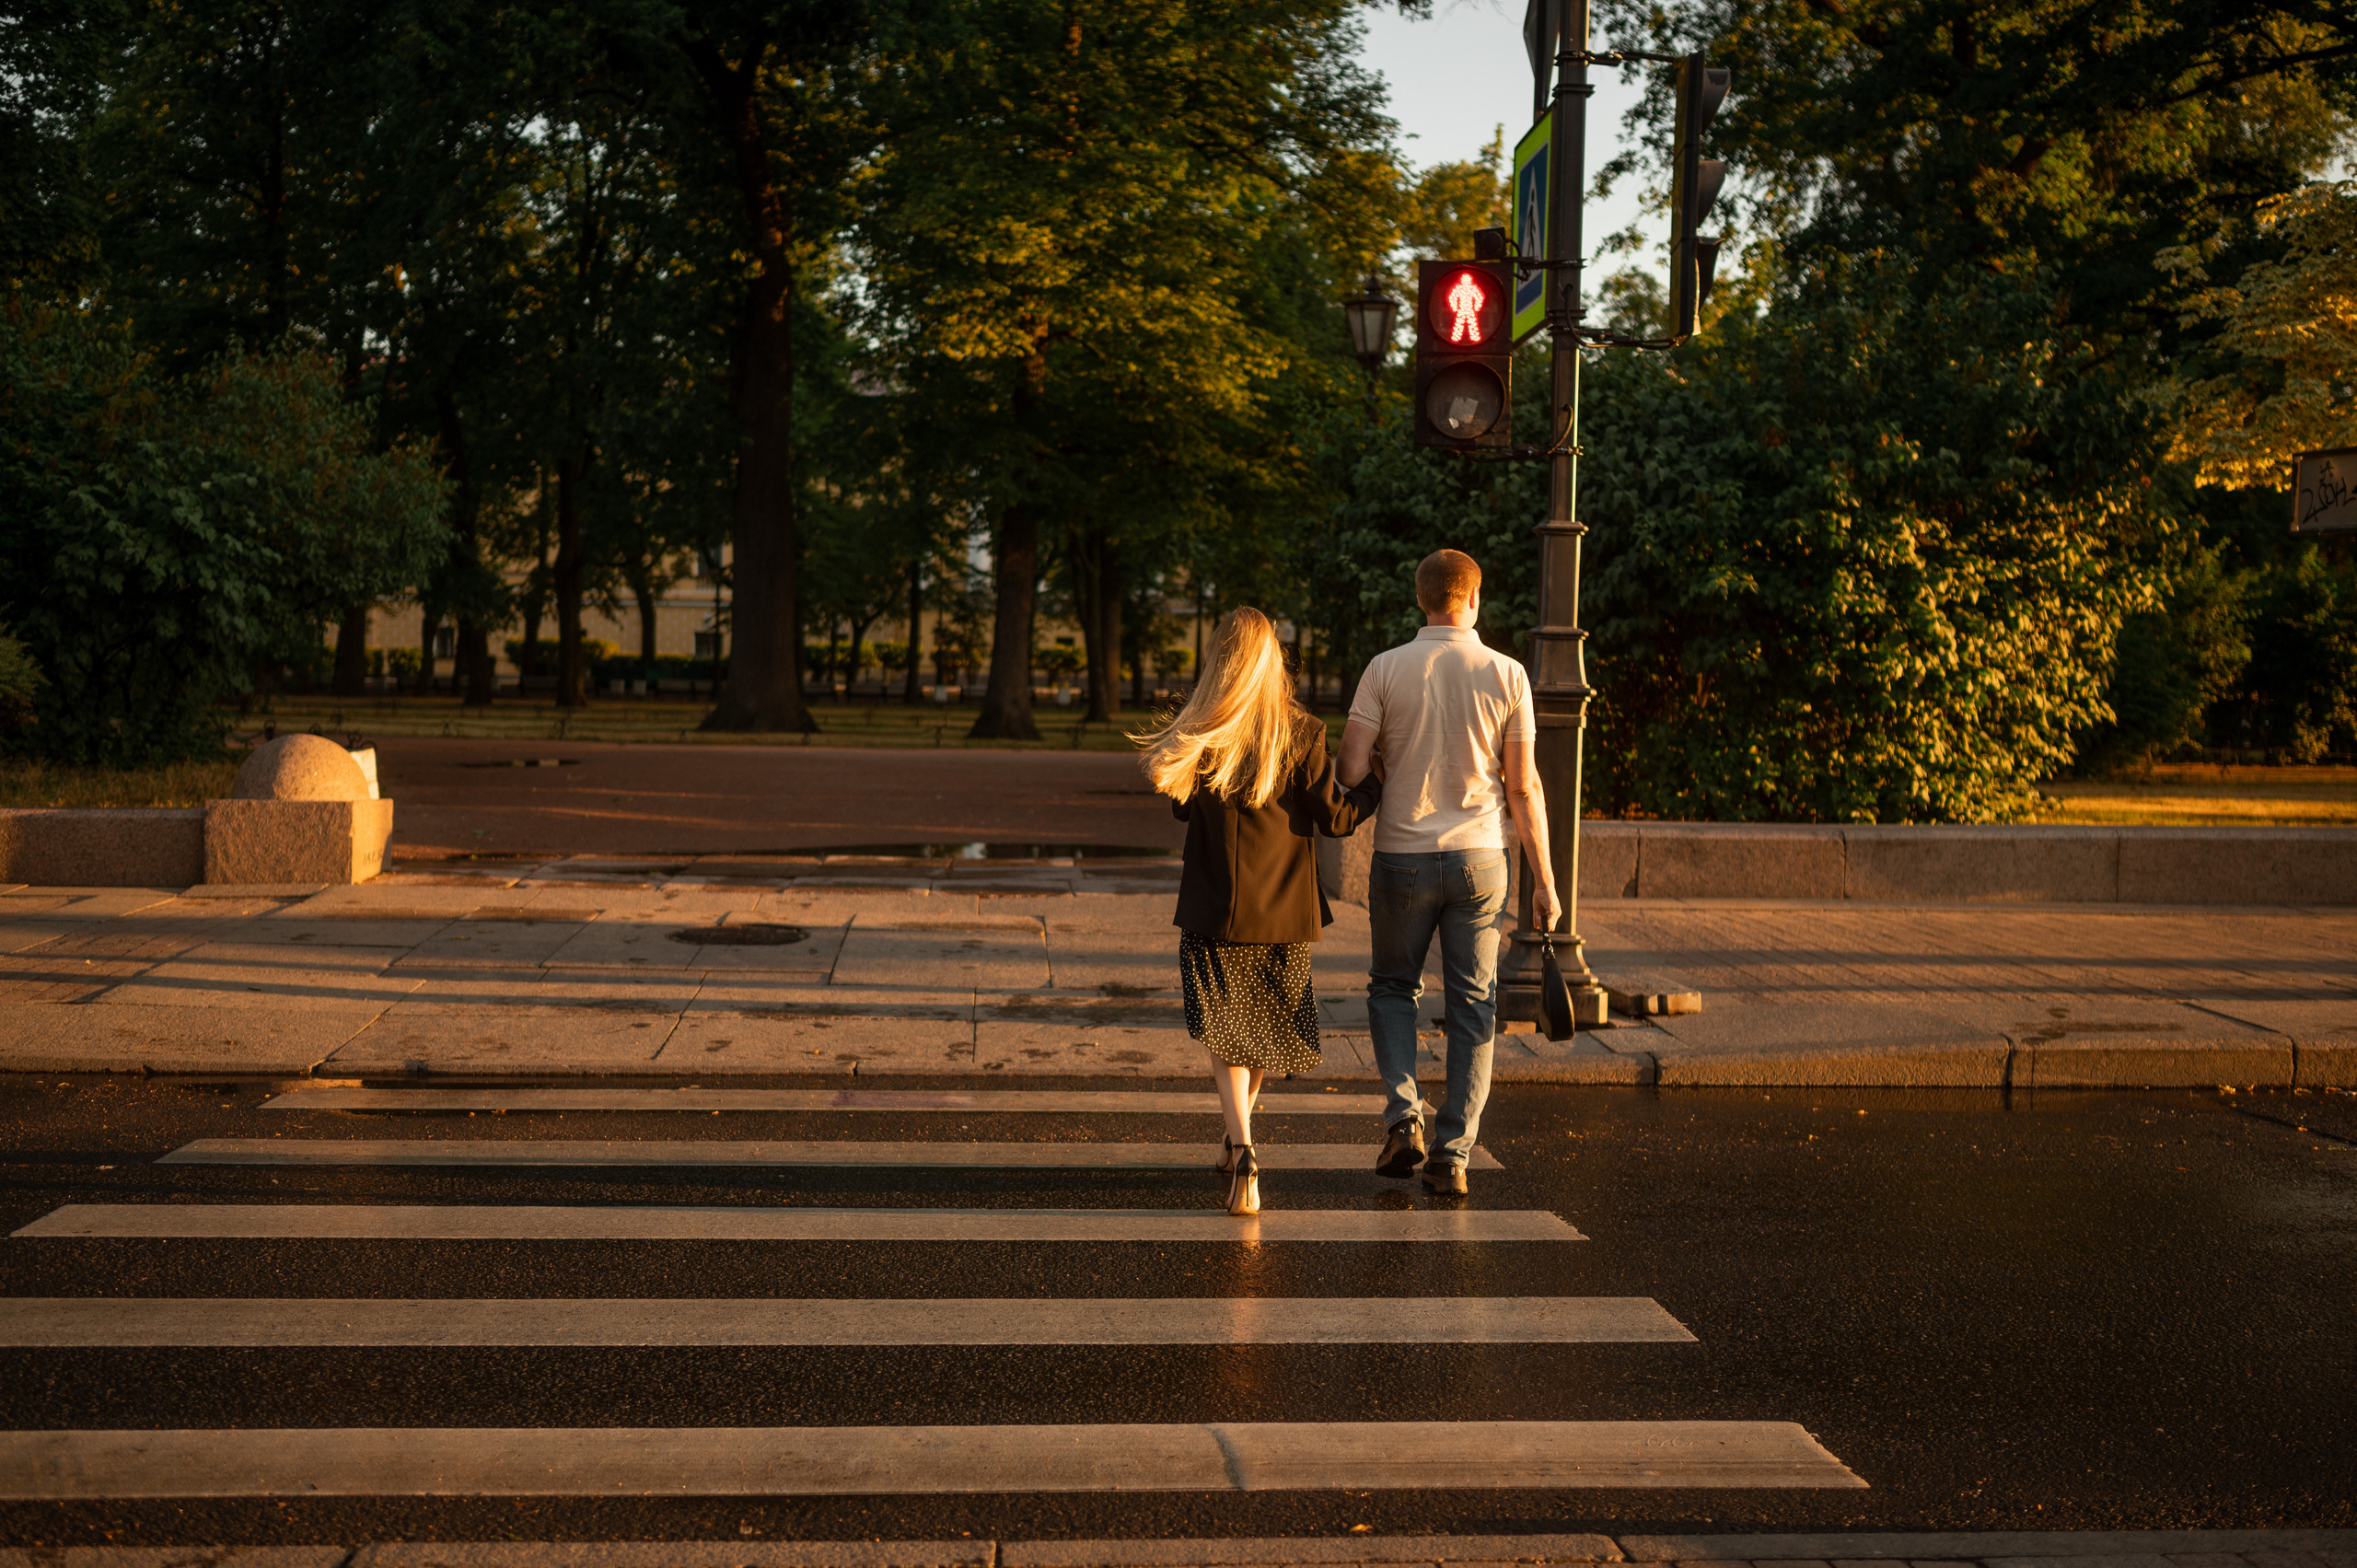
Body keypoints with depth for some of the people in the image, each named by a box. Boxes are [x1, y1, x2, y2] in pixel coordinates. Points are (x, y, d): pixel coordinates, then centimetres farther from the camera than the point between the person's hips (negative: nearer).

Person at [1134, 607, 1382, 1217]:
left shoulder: (1196, 737, -7)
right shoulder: (1301, 732, -8)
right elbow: (1335, 819, -6)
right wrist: (1377, 782, 10)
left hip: (1216, 907, -1)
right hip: (1286, 910, 1)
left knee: (1225, 1031, 5)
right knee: (1263, 1029, 20)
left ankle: (1243, 1150, -14)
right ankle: (1236, 1139, 35)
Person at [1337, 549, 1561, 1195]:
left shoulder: (1386, 669, -4)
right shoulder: (1506, 674, -2)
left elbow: (1352, 770, -8)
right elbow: (1522, 786, -1)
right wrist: (1543, 878, 6)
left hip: (1402, 856, 0)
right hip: (1479, 857, 0)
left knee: (1392, 988, 18)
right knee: (1471, 1005, 8)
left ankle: (1403, 1117, 1)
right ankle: (1453, 1154, 5)